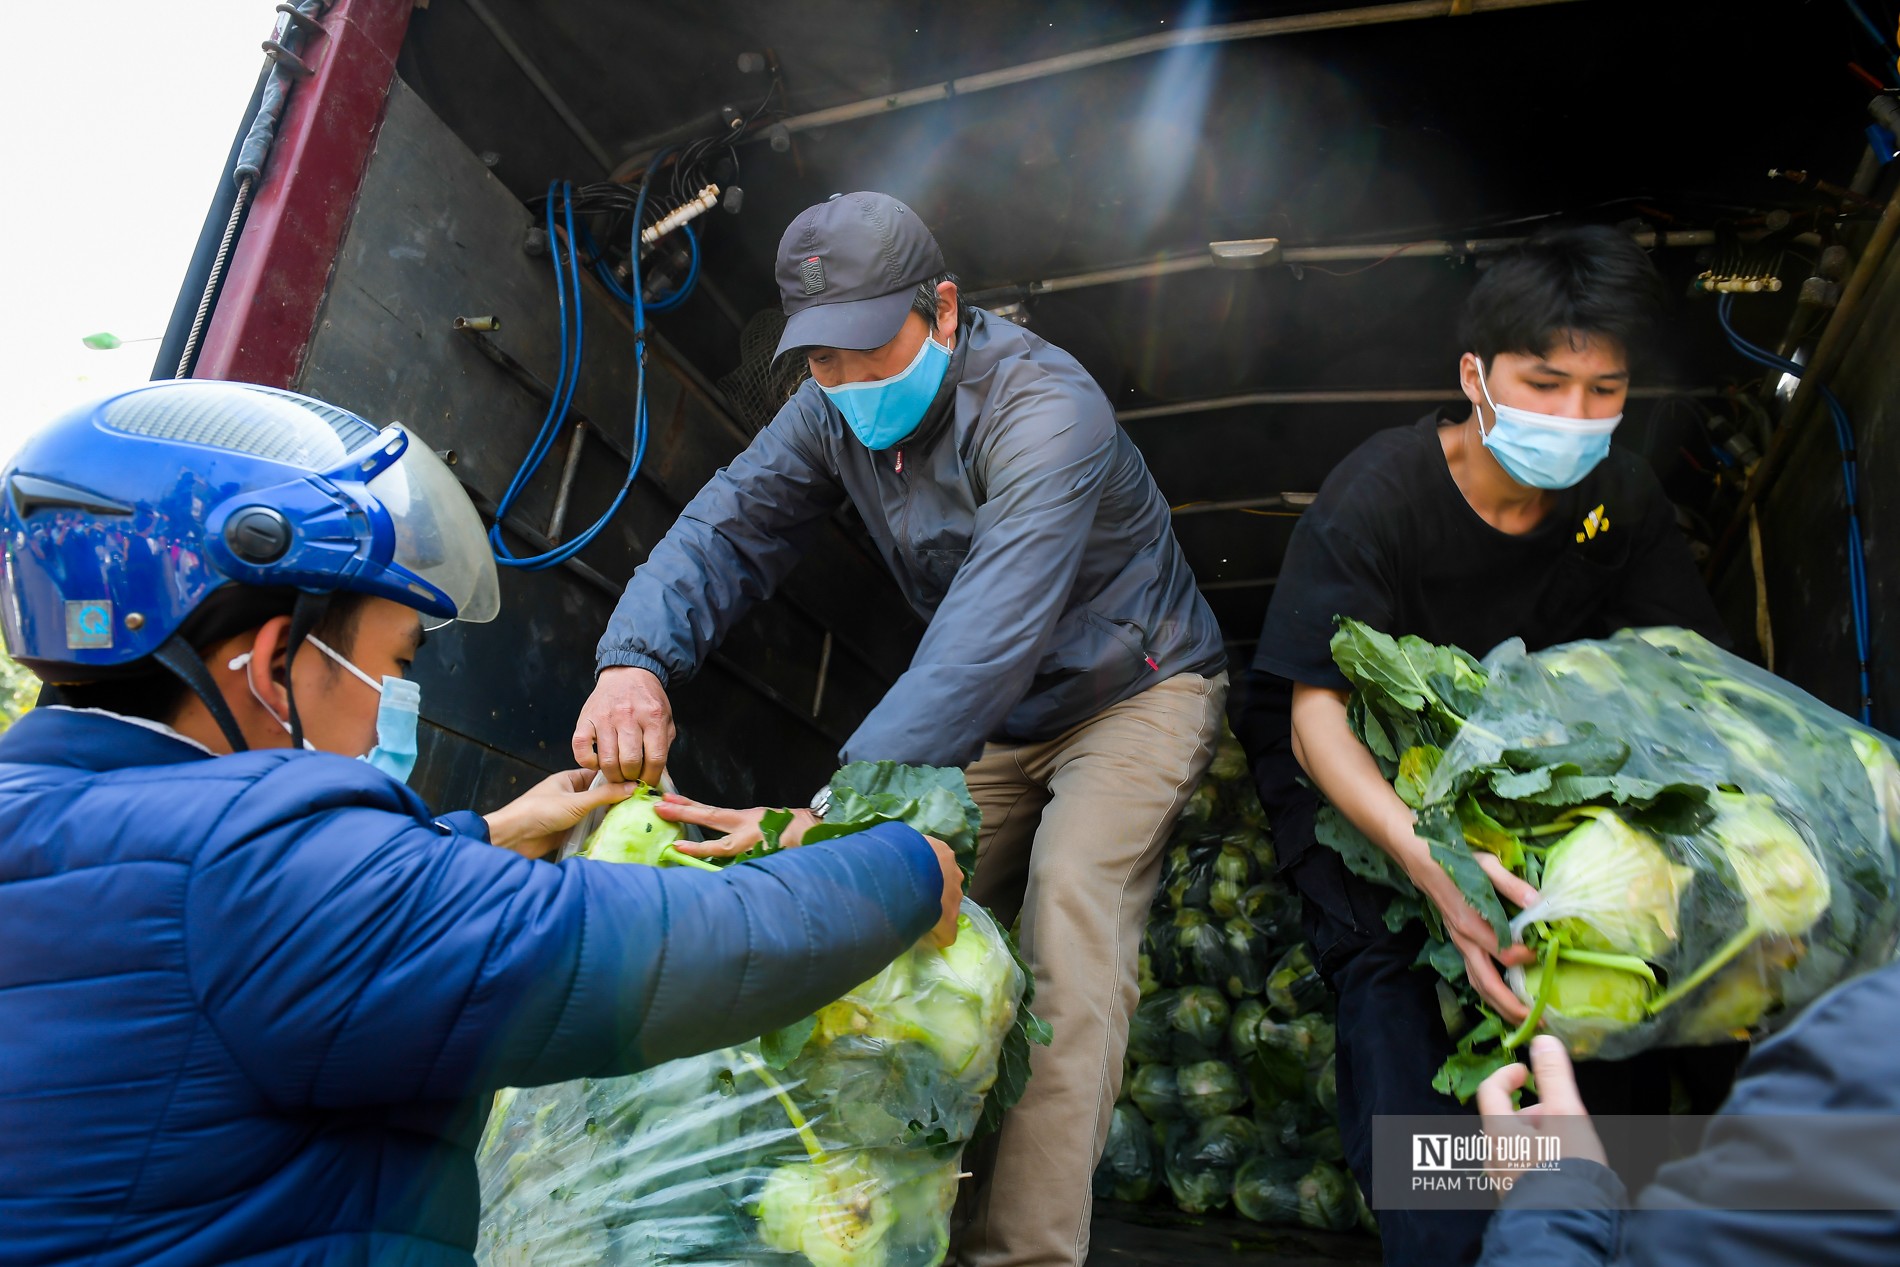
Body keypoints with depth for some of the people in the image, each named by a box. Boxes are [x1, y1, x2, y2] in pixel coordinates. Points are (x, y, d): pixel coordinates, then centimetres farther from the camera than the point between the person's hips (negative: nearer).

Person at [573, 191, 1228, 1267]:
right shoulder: (836, 412, -7)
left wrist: (836, 813, -52)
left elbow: (992, 633, -42)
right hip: (1003, 719, 6)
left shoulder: (1042, 408, -31)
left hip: (1135, 689, -6)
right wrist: (635, 657, -34)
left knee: (1068, 913, -24)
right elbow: (729, 528, -12)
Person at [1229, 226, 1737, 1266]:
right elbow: (1318, 715, -29)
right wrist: (1427, 859, -47)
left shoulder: (1618, 496, -7)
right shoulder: (1374, 497, -23)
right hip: (1356, 755, -4)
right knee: (1382, 959, -25)